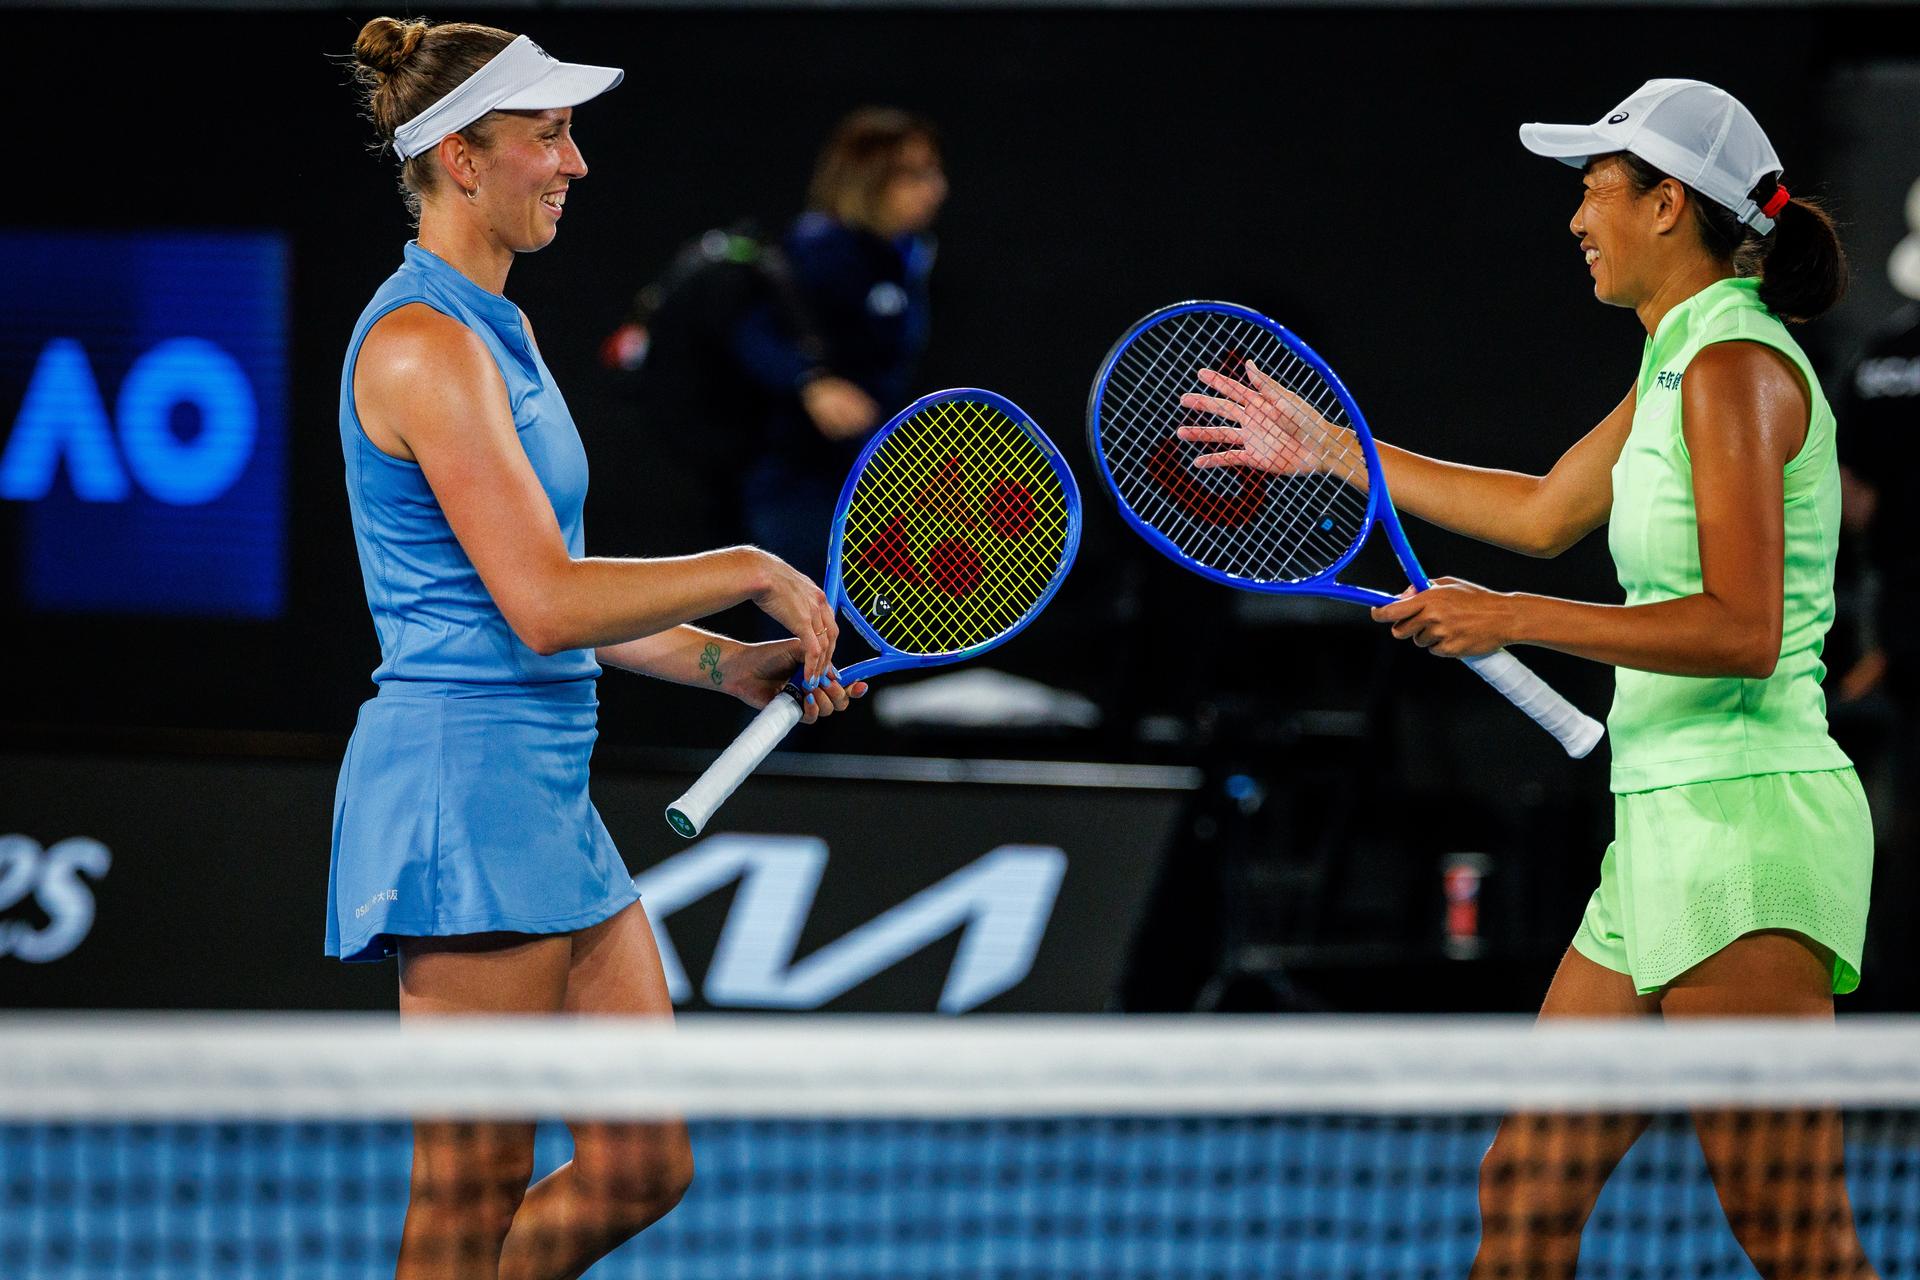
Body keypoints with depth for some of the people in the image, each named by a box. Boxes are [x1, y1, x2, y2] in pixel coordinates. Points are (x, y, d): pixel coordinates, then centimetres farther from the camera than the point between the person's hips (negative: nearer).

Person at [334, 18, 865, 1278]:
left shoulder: (496, 332, 16)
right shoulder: (423, 344, -15)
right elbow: (544, 605, -22)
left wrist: (730, 665, 10)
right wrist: (752, 573, -12)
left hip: (547, 794, 10)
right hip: (465, 794, -10)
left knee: (643, 1166, 8)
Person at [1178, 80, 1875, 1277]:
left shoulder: (1736, 368, -12)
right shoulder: (1681, 363, 18)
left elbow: (1745, 631, -21)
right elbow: (1547, 513, 33)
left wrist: (1515, 619, -19)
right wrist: (1330, 450, 39)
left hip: (1747, 822, -10)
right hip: (1666, 825, 10)